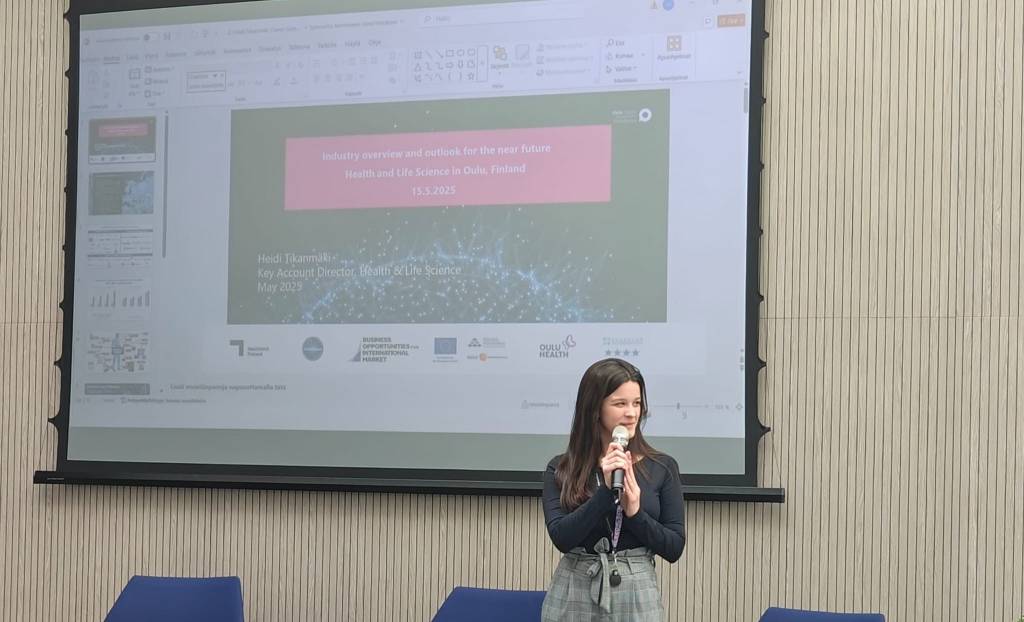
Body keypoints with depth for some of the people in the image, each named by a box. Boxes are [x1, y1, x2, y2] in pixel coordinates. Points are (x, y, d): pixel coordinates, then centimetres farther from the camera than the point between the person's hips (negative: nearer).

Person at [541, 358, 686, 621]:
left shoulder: (662, 467, 1)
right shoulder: (560, 469, 0)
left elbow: (674, 548, -2)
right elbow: (561, 538, -12)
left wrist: (634, 512, -16)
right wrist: (607, 490, -20)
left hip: (637, 594, 0)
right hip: (573, 597, 0)